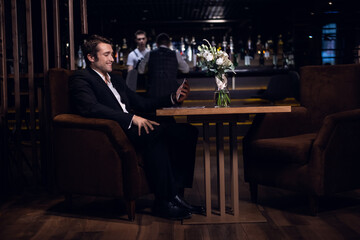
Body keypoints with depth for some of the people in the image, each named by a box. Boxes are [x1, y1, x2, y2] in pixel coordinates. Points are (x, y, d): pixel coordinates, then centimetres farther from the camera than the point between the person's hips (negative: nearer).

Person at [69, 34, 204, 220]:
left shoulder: (116, 79, 28)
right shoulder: (80, 78, 1)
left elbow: (141, 103, 28)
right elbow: (91, 108, -18)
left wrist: (173, 98, 15)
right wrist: (132, 118, -25)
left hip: (131, 128, 9)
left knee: (187, 131, -9)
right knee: (156, 133, -35)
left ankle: (175, 193, -13)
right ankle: (163, 201, -28)